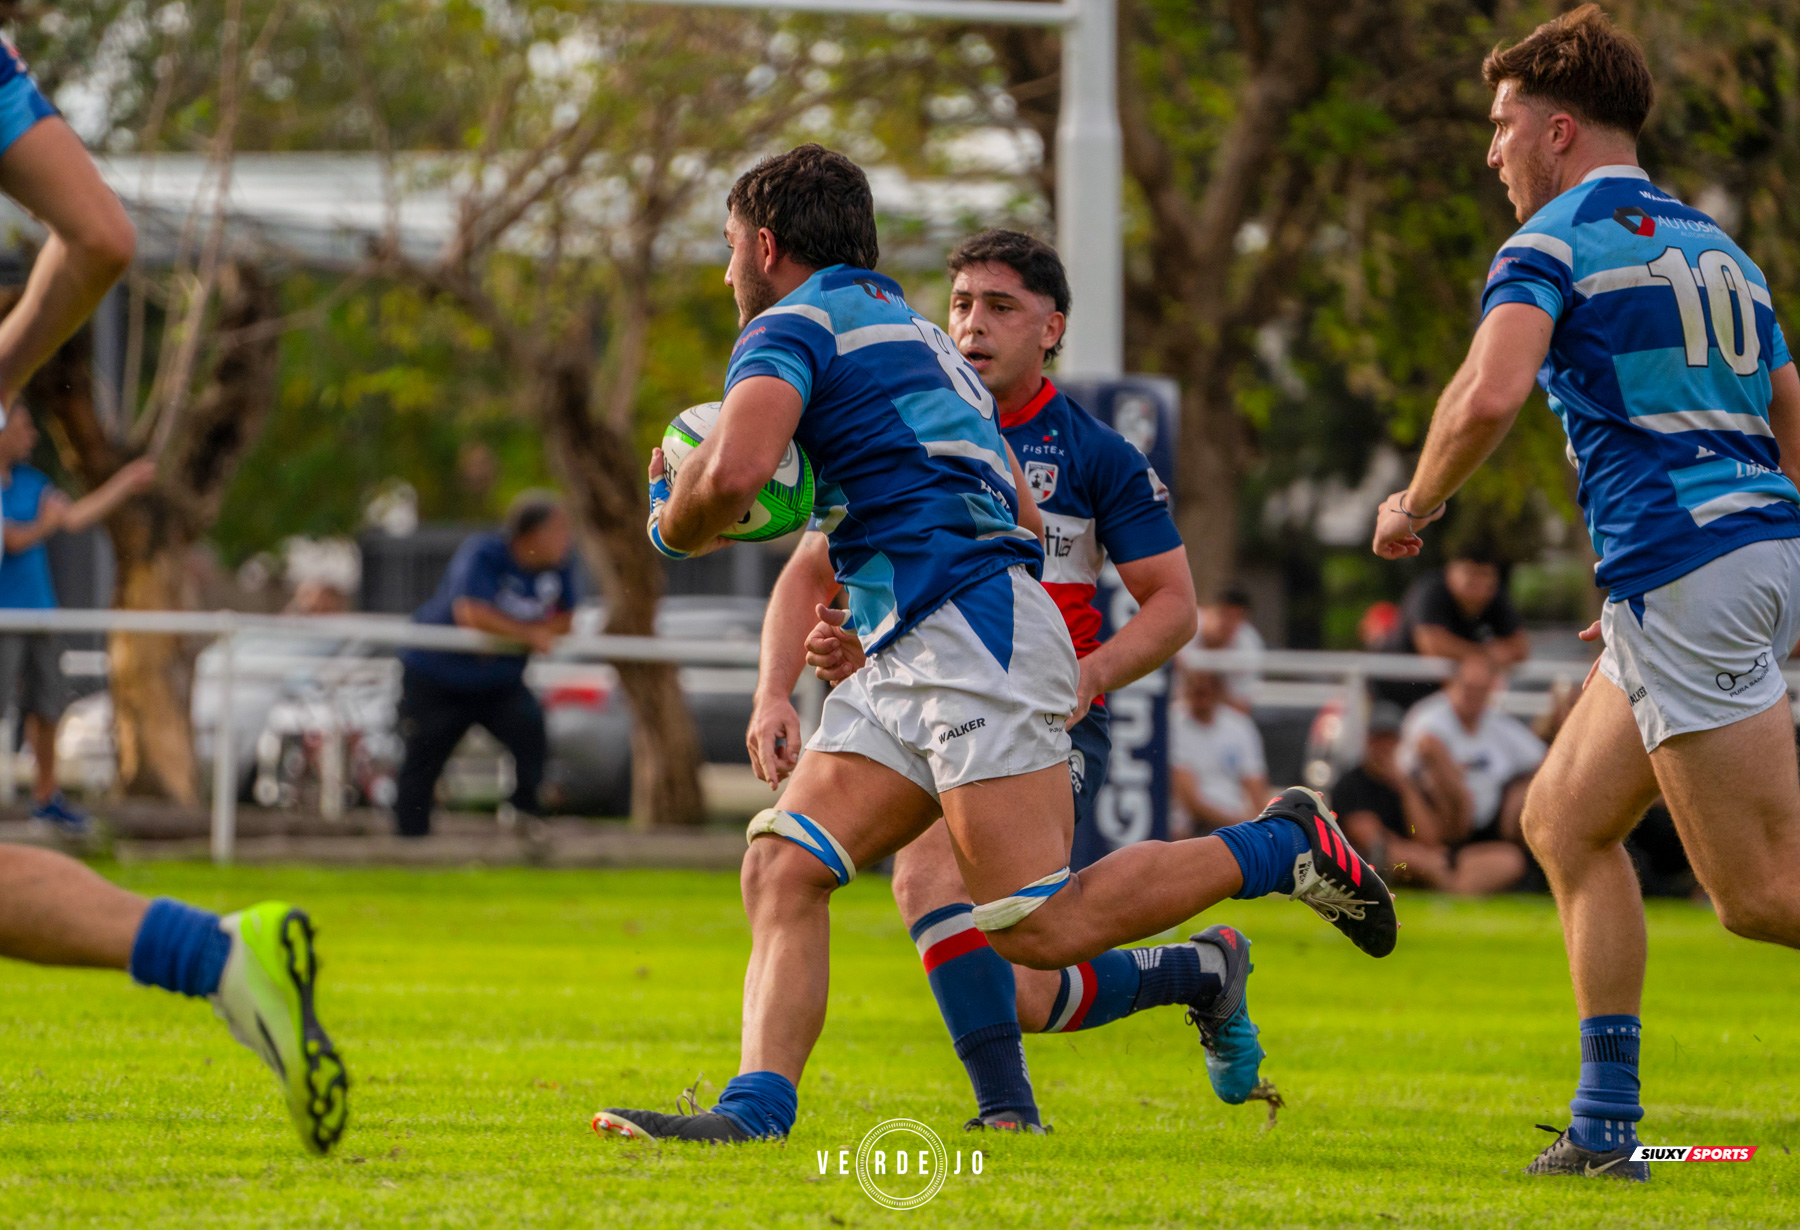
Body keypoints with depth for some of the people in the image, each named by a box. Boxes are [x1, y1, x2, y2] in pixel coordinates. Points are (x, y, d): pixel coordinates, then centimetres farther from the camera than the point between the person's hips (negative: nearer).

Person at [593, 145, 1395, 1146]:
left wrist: (676, 525, 1)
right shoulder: (915, 335, 28)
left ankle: (1281, 847, 0)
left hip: (973, 633, -11)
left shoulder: (792, 323, -2)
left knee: (1039, 929, -14)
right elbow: (1019, 510, 32)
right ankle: (756, 1110, -14)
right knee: (783, 870, -2)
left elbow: (734, 470, -21)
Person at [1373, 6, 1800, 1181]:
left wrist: (1415, 503, -2)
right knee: (1566, 817, 17)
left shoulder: (1557, 239, -3)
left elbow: (1491, 393, -20)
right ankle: (1606, 1124, 13)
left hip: (1682, 568, -9)